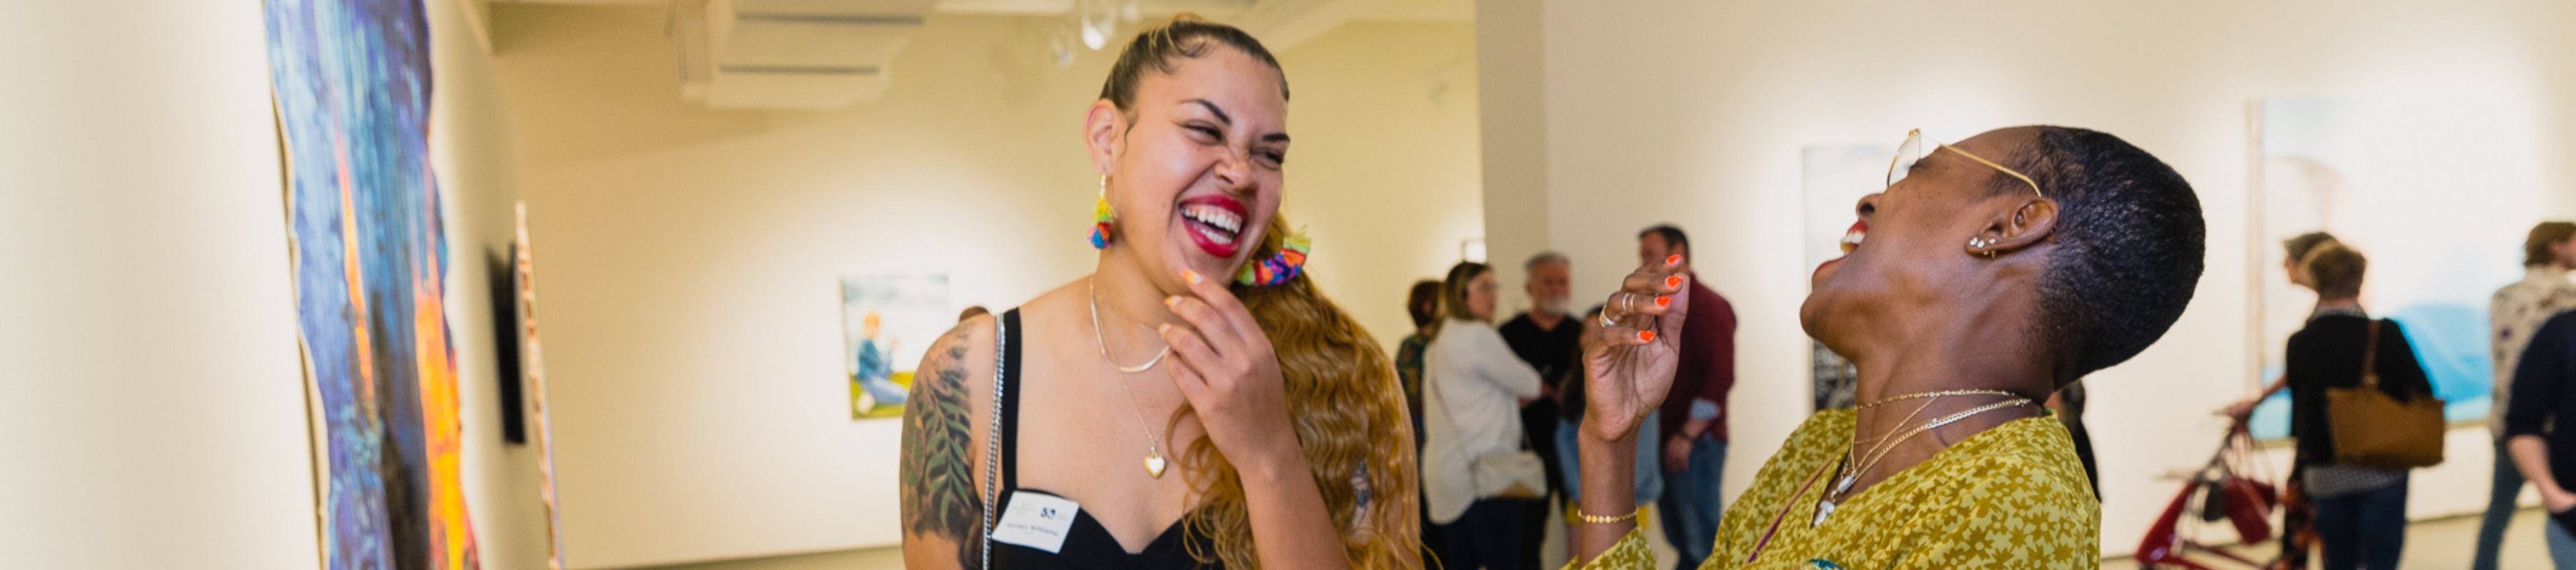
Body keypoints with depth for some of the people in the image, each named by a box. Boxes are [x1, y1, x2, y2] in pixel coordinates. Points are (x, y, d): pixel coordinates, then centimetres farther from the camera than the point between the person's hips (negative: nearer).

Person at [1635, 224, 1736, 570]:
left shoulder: (1707, 305, -8)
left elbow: (1721, 376, -16)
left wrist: (1687, 435, -18)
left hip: (1696, 445, -8)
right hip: (1668, 444, 9)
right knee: (1681, 542, 12)